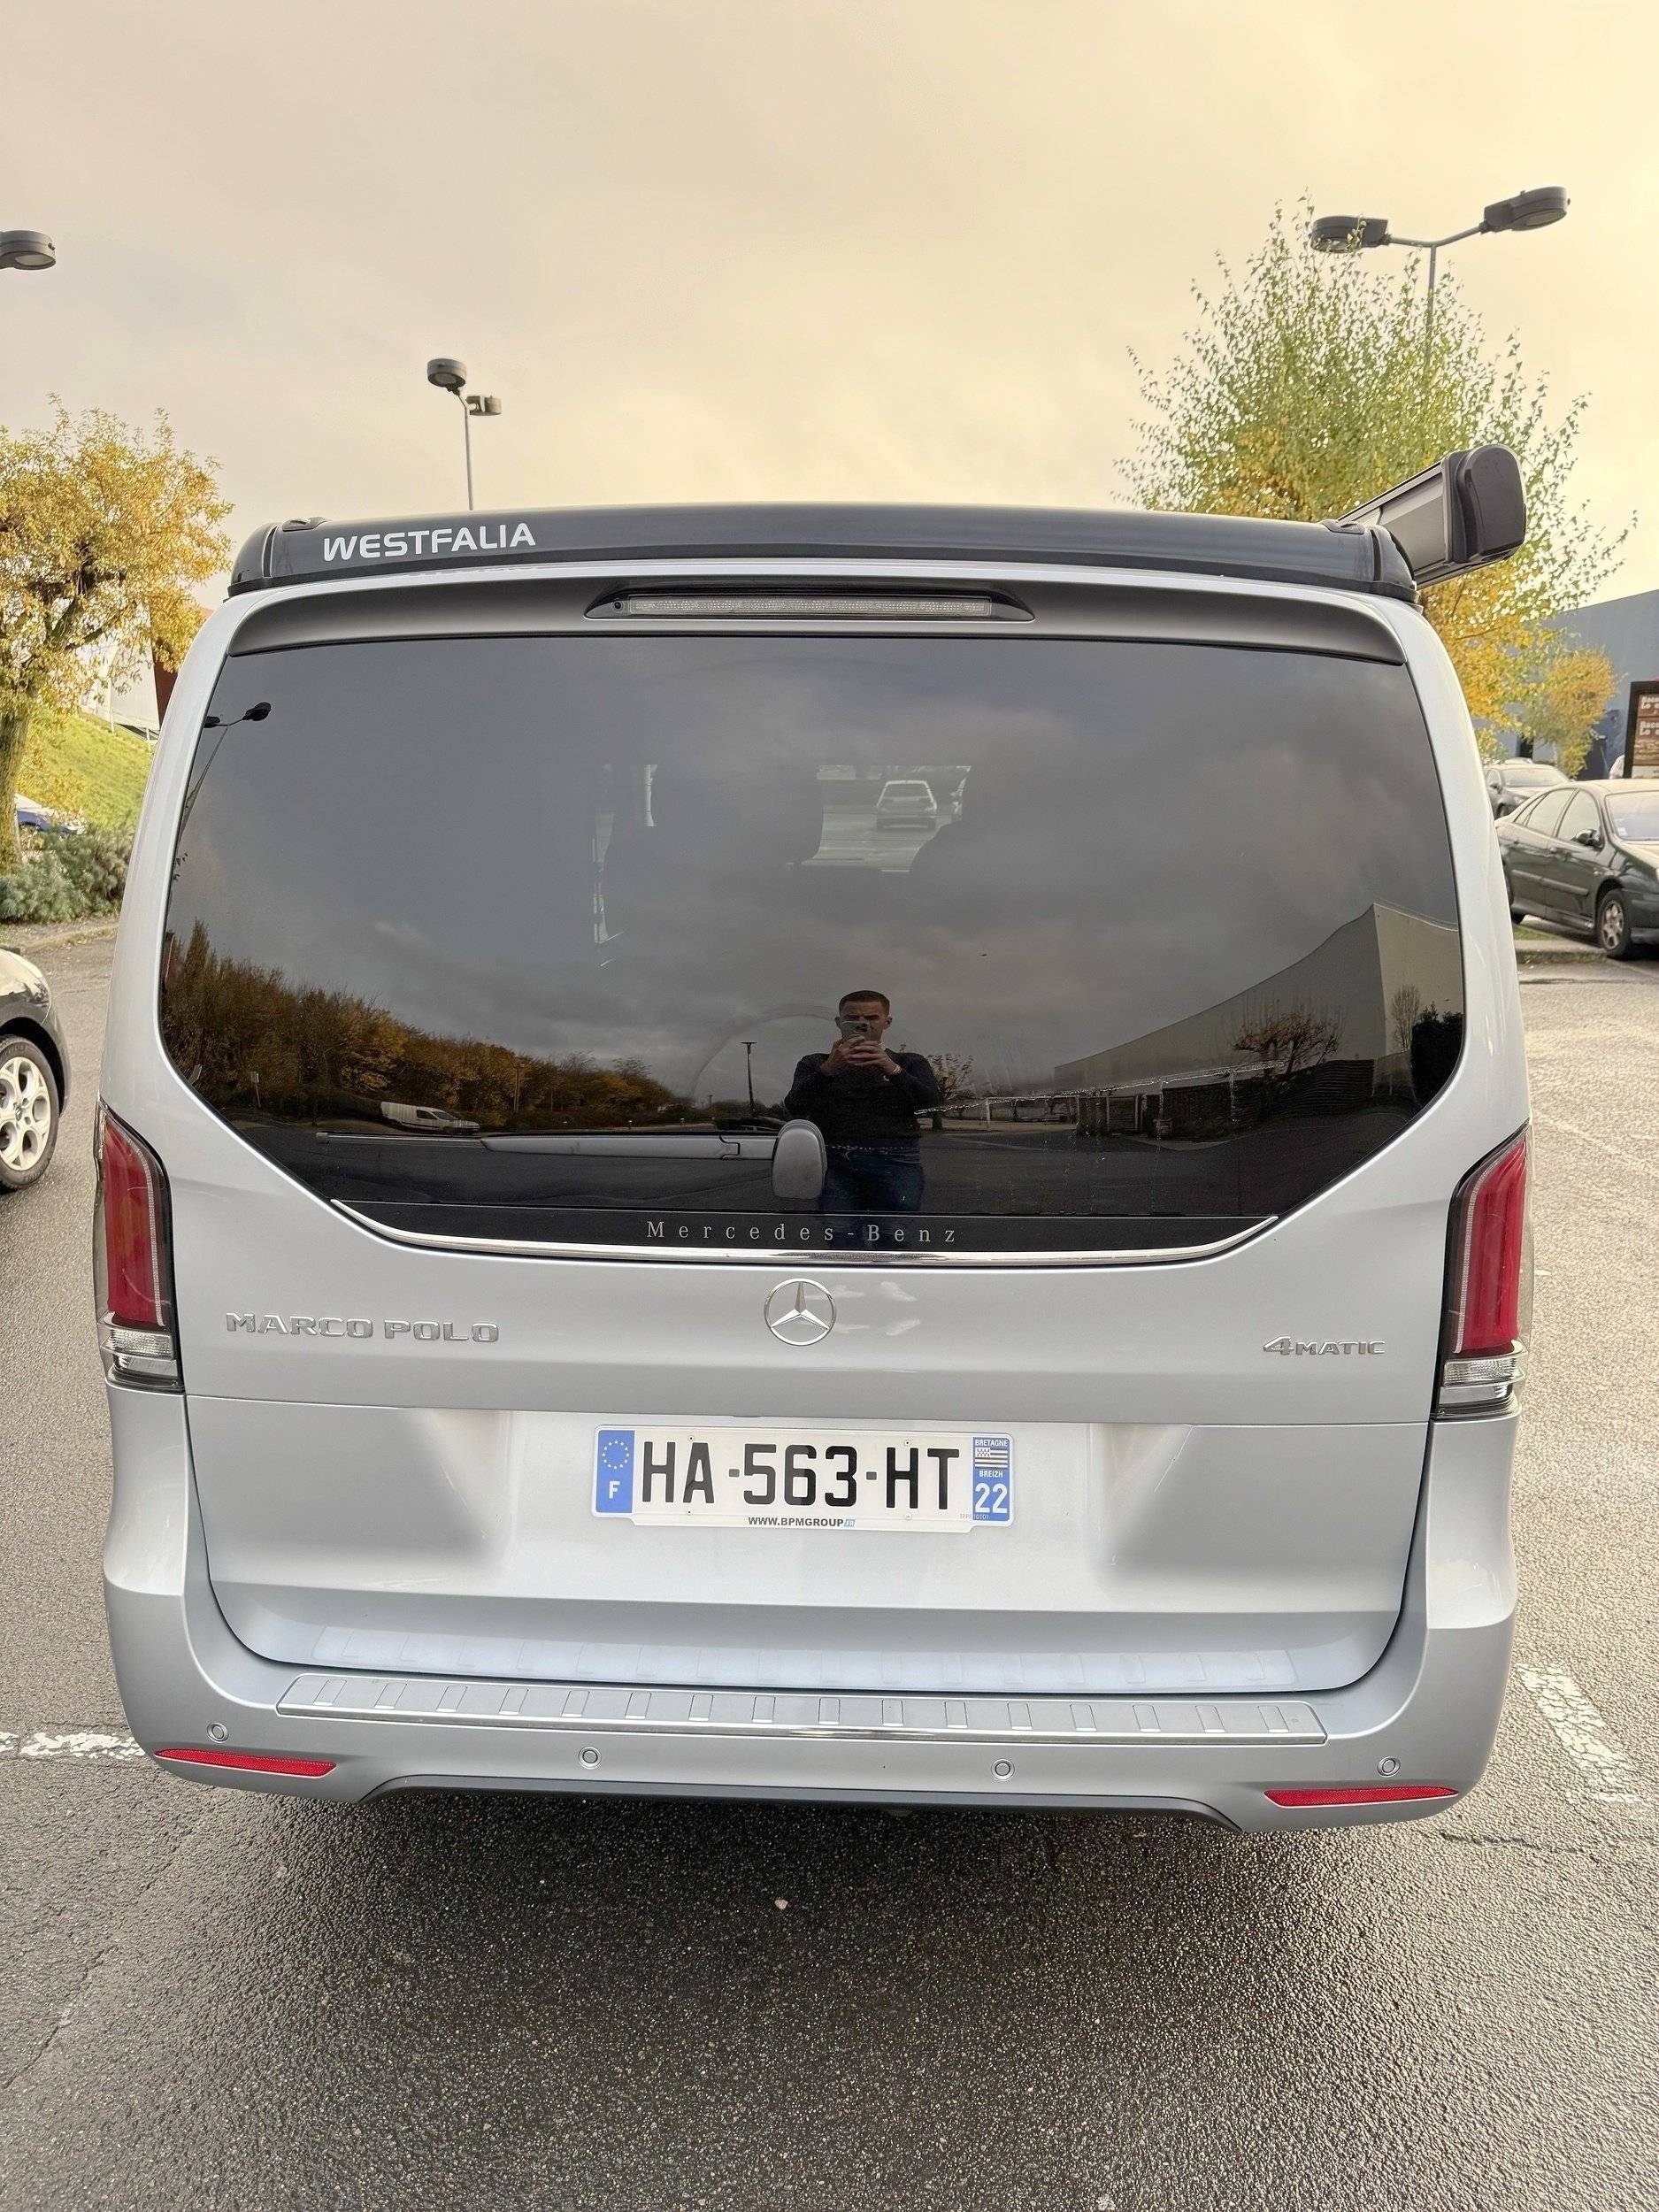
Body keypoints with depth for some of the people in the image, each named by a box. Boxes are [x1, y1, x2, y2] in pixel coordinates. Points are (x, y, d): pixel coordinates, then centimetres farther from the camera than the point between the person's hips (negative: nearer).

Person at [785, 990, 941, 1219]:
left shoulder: (909, 1063, 21)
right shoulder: (816, 1063, 21)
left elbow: (930, 1100, 2)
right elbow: (796, 1106, 3)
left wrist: (892, 1069, -15)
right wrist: (829, 1068, -13)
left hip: (894, 1160, 0)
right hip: (833, 1161, 1)